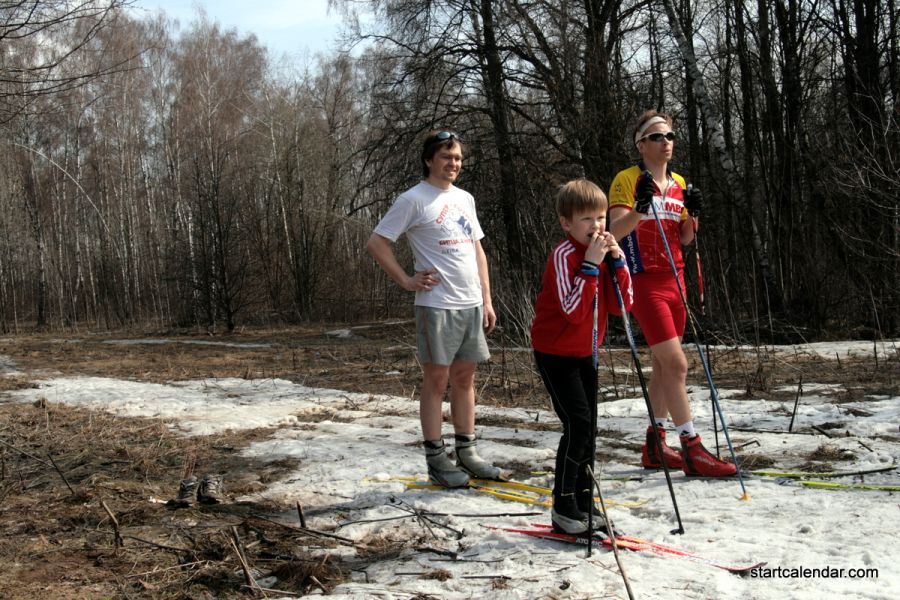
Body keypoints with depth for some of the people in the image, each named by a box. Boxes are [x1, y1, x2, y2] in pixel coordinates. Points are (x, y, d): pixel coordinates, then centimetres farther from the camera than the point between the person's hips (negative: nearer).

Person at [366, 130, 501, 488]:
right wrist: (407, 281, -11)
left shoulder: (465, 199, 15)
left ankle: (466, 452, 22)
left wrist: (487, 299, 14)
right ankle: (436, 459, 9)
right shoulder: (414, 199, -6)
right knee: (436, 380, 0)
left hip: (471, 304, 7)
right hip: (436, 305, -6)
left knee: (465, 378, 12)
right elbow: (376, 243, -8)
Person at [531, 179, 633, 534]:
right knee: (577, 424, -13)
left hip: (585, 353, 8)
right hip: (555, 353, -8)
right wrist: (590, 264, -31)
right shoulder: (563, 255, -20)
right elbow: (574, 310, -30)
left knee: (588, 427, 11)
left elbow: (621, 306, -2)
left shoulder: (602, 252, 4)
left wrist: (617, 262, -13)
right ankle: (563, 507, -1)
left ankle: (583, 502, 22)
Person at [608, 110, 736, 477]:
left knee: (664, 365, 11)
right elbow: (616, 230, -19)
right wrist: (641, 207, -34)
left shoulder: (679, 183, 13)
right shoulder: (627, 180, -7)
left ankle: (655, 446, 21)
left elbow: (684, 240, 15)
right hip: (645, 282, -7)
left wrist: (692, 214, -3)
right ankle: (692, 450, -5)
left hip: (674, 280, 8)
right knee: (676, 364, -12)